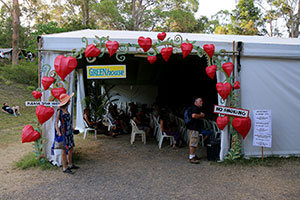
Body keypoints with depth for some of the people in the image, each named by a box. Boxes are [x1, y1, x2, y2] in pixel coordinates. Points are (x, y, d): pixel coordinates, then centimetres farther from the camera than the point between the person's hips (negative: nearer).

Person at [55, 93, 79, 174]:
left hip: (69, 132, 8)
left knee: (71, 149, 18)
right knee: (65, 151, 1)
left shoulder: (66, 109, 6)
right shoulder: (60, 111, -15)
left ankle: (70, 165, 33)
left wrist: (71, 127, 26)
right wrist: (58, 132, -26)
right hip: (64, 132, -8)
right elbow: (56, 122, -14)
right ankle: (65, 168, 12)